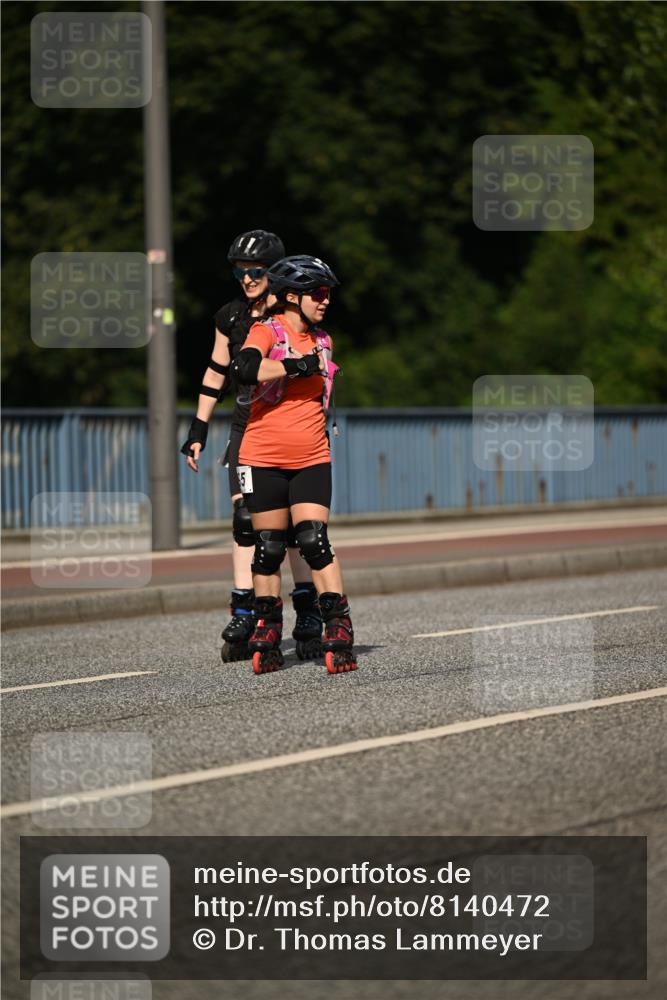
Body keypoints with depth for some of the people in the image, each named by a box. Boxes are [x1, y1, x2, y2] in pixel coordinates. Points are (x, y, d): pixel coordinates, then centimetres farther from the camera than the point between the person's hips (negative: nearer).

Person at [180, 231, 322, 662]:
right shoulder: (231, 318, 6)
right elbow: (216, 374, 14)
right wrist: (198, 429, 12)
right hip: (247, 427, 3)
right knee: (246, 520, -6)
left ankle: (309, 612, 5)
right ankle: (244, 617, -6)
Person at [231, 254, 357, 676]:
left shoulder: (322, 341, 13)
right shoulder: (267, 331, -6)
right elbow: (245, 368, -27)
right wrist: (299, 366, -23)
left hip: (312, 460, 3)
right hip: (264, 459, -3)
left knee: (315, 541, -11)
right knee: (269, 547, 5)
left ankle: (339, 630, -11)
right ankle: (268, 636, 17)